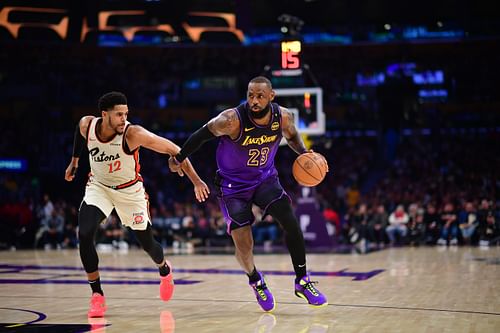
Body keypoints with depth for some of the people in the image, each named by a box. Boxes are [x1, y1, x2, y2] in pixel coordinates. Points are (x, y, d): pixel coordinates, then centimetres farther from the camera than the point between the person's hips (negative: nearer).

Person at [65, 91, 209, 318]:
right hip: (99, 186, 2)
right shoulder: (87, 125, -19)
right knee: (84, 234, -22)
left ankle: (164, 269, 48)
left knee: (147, 243, 10)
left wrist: (196, 182, -32)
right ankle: (97, 296, -9)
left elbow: (172, 149, -28)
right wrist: (74, 161, 15)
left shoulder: (133, 134, -31)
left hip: (129, 190, -2)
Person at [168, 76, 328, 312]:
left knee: (291, 224, -14)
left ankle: (302, 282, 2)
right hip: (234, 184, -3)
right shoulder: (232, 120, -28)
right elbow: (202, 135, -12)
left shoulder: (283, 117, -14)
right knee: (244, 246, -9)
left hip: (265, 178, 3)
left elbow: (292, 136, 9)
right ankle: (255, 281, 24)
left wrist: (304, 153, -9)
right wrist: (179, 157, -5)